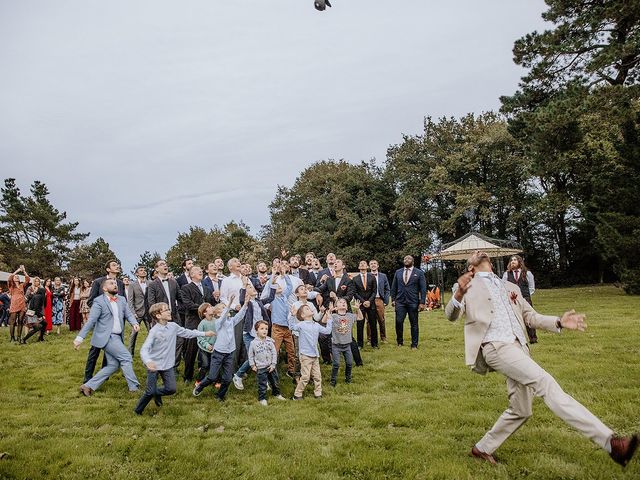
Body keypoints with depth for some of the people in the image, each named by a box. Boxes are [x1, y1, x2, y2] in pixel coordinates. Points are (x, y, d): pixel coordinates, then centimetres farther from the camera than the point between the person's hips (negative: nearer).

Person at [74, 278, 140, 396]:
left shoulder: (122, 299, 13)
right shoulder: (99, 301, -8)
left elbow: (128, 314, 7)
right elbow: (91, 321, -11)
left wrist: (134, 323, -14)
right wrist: (80, 338, -17)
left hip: (117, 337, 8)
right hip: (106, 336, -8)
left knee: (113, 365, 7)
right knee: (126, 358, -10)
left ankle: (88, 386, 14)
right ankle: (134, 387, -1)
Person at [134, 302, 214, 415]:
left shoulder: (173, 326, -4)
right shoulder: (154, 331, -21)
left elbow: (187, 332, 10)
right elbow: (144, 349, -27)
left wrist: (204, 334, 13)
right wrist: (148, 361, -47)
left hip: (168, 365, 5)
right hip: (154, 365, -5)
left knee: (171, 389, 3)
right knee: (150, 392, -1)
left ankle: (157, 393, 35)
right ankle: (138, 410, 25)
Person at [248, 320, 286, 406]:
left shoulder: (270, 341, -5)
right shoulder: (253, 343, -11)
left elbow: (274, 353, -1)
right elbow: (250, 355, 0)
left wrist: (273, 364, -5)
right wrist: (252, 365, -3)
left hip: (271, 366, 3)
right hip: (260, 368, -3)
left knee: (274, 381, 17)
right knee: (262, 384, 2)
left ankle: (276, 394, 38)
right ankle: (262, 399, 18)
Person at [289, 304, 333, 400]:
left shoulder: (316, 325, 11)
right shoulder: (301, 325, -7)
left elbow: (327, 331, 17)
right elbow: (292, 327, -18)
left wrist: (329, 319, 18)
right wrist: (292, 316, -23)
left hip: (315, 355, 6)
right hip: (305, 355, -6)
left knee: (317, 376, 10)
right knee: (305, 377, -4)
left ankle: (318, 393, 24)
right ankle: (297, 394, 9)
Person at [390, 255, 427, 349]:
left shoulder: (419, 273, 2)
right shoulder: (398, 272, 10)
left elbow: (423, 289, -1)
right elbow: (394, 287, 13)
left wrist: (422, 302, -7)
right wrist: (393, 299, 6)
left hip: (413, 302, -2)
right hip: (400, 302, 2)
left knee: (414, 324, 4)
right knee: (398, 322, -5)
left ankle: (414, 345, 15)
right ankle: (400, 341, 15)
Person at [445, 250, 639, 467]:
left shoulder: (510, 287, 26)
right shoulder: (469, 286, 8)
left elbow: (530, 316, 23)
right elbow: (451, 315, -6)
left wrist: (559, 322, 3)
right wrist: (459, 294, -29)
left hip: (519, 349, 7)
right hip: (496, 346, -7)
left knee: (520, 410, 8)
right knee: (545, 383, -21)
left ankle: (483, 448, 26)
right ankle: (609, 441, -25)